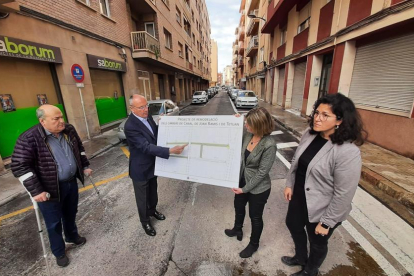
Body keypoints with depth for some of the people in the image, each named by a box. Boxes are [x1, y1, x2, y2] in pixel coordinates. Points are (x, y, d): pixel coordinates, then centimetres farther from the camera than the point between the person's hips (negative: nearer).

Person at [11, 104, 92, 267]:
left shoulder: (69, 130, -4)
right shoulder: (29, 138, -21)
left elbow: (79, 148, 11)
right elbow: (19, 166, -18)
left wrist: (85, 166, 9)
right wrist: (36, 191, -21)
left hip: (71, 182, 5)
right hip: (50, 189, -5)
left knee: (71, 214, 25)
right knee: (54, 223, 14)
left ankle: (72, 236, 51)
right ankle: (59, 252, 38)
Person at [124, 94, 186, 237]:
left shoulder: (147, 116, -4)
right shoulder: (130, 126, -29)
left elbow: (155, 135, 9)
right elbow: (146, 147, -34)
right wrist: (170, 150, -41)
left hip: (152, 164, 7)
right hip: (140, 168, -7)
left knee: (153, 191, 27)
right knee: (142, 197, 16)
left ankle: (152, 210, 53)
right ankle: (145, 221, 40)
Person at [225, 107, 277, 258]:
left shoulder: (269, 145, -28)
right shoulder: (248, 135, -10)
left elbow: (262, 172, -23)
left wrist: (245, 189, -16)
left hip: (258, 188, -7)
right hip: (242, 181, 7)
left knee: (255, 217, 18)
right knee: (238, 207, 28)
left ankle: (254, 244, 47)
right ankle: (237, 229, 59)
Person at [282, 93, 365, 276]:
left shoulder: (348, 151, -29)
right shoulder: (310, 134, -8)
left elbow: (344, 193, -23)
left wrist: (326, 222, -15)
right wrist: (289, 184, 8)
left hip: (322, 208, -6)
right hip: (299, 196, 7)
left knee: (317, 242, 22)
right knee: (293, 225, 28)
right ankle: (300, 257, 60)